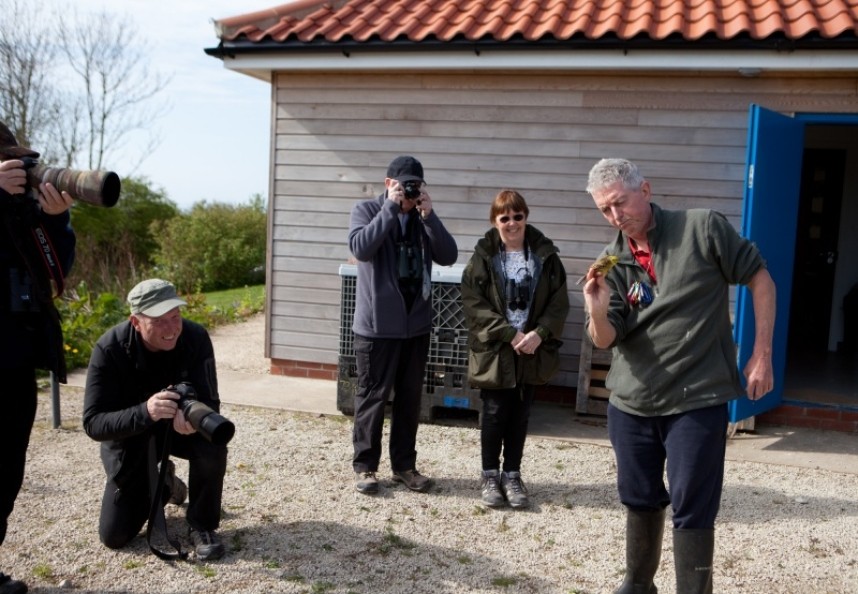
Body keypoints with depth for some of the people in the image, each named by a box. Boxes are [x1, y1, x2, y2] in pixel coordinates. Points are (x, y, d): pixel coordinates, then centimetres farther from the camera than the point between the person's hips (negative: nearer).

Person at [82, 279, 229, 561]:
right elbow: (93, 423, -31)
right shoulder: (109, 349, -28)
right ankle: (157, 484, 30)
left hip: (181, 425, 0)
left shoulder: (195, 337, -24)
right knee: (114, 536, -1)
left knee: (212, 448, -34)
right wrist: (145, 412, -50)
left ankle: (202, 526, -7)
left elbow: (210, 402, -24)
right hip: (130, 437, 0)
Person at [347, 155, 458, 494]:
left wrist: (428, 215, -13)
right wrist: (390, 208, -20)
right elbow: (361, 248, -21)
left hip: (416, 323, 5)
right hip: (377, 323, -4)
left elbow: (448, 256, -3)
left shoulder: (423, 218, 9)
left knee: (410, 397, 11)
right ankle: (365, 466, 14)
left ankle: (404, 465, 22)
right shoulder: (366, 210, -2)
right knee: (372, 396, 3)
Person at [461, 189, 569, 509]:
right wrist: (510, 334, -17)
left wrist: (539, 333, -15)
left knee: (520, 414, 10)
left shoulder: (545, 255, 1)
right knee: (495, 413, 6)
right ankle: (490, 475, 21)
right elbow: (474, 304, -10)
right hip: (494, 350, -2)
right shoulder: (483, 257, -4)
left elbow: (559, 302, -1)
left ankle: (512, 475, 24)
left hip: (531, 351, 2)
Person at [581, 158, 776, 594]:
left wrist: (762, 354, -7)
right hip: (630, 403, 5)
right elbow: (605, 340, -5)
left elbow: (760, 280, -3)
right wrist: (598, 311, -27)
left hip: (697, 401, -4)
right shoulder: (612, 262, 0)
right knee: (639, 501, 19)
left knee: (692, 511, 0)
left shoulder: (703, 228, -10)